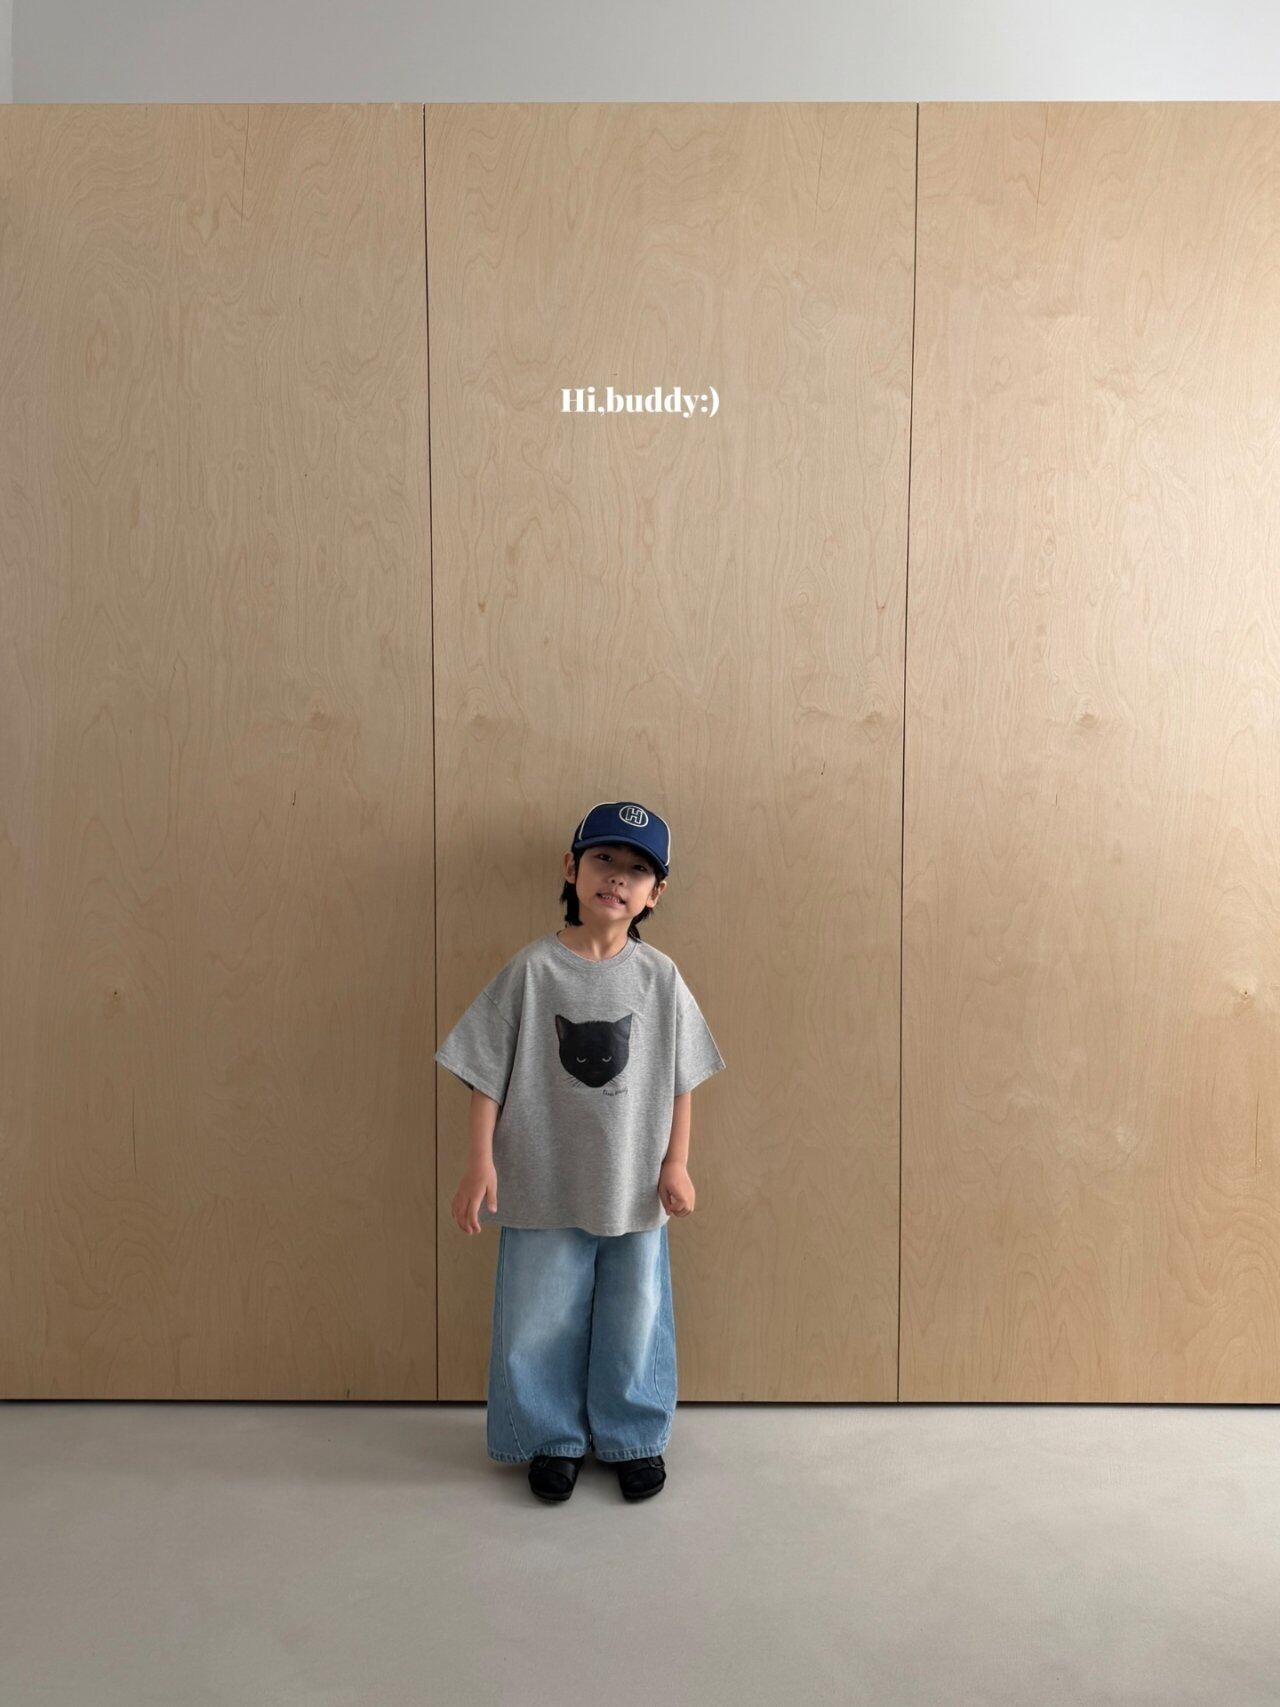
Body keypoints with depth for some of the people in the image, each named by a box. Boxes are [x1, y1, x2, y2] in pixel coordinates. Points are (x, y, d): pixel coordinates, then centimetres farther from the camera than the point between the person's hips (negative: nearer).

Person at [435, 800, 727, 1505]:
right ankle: (551, 1439, 36)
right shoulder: (531, 968, -9)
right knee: (538, 1320, 12)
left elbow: (680, 1078, 3)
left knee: (633, 1320, 15)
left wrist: (676, 1163, 1)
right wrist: (480, 1163, -8)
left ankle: (633, 1438, 38)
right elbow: (487, 1073, -6)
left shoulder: (659, 976, -4)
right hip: (543, 1186, -1)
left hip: (635, 1187, 1)